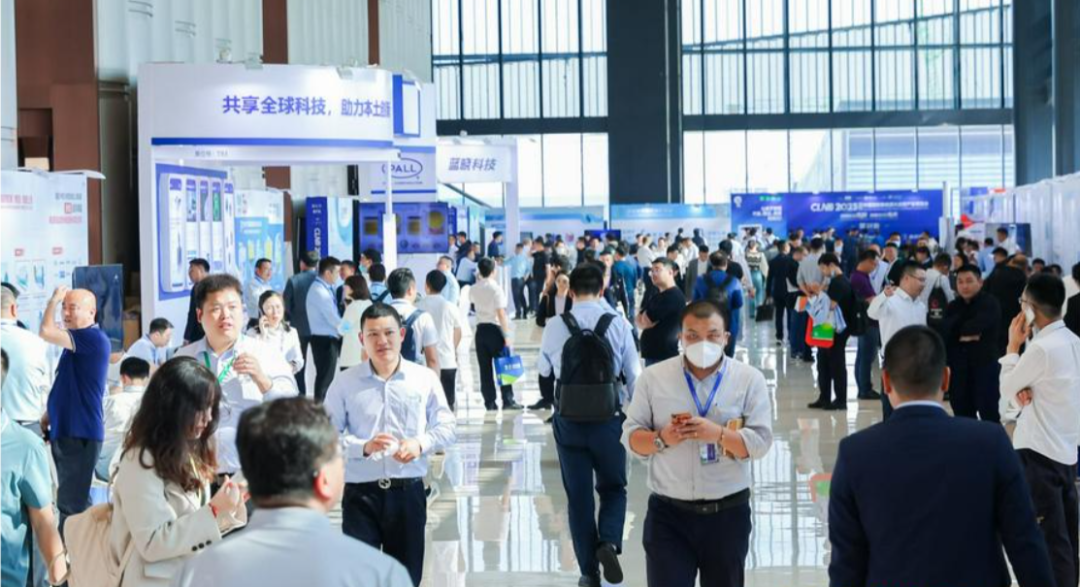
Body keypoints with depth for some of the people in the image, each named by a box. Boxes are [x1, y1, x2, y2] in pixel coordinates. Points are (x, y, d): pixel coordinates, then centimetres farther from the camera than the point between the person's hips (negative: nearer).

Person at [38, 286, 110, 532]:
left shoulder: (94, 338, -16)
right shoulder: (77, 342, 16)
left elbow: (46, 332, -25)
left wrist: (53, 299, -12)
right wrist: (49, 416, 21)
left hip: (80, 432, -10)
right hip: (66, 430, 10)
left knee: (72, 503, -8)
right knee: (70, 500, 16)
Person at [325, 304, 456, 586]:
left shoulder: (425, 378, 3)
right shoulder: (345, 383, 0)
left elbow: (446, 427, 6)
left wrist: (421, 444, -13)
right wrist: (364, 447, -20)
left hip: (408, 491, 2)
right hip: (360, 493, -2)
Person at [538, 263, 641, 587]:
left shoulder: (555, 327, -5)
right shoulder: (618, 324, -8)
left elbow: (544, 370, 13)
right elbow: (634, 375, -3)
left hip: (569, 421, 1)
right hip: (609, 419, -1)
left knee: (578, 496, 12)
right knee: (613, 488, 18)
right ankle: (608, 541, -9)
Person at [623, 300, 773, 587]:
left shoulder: (749, 379, -2)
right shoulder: (653, 377, 0)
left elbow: (761, 441, -8)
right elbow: (630, 435, 1)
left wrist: (718, 434, -25)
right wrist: (661, 439, -19)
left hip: (728, 514, 1)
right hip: (668, 514, 0)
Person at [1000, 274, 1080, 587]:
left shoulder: (1041, 349, -20)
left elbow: (1006, 389, -6)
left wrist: (1013, 345, 0)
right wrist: (1025, 392, -9)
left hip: (1039, 451, -9)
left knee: (1049, 537, -2)